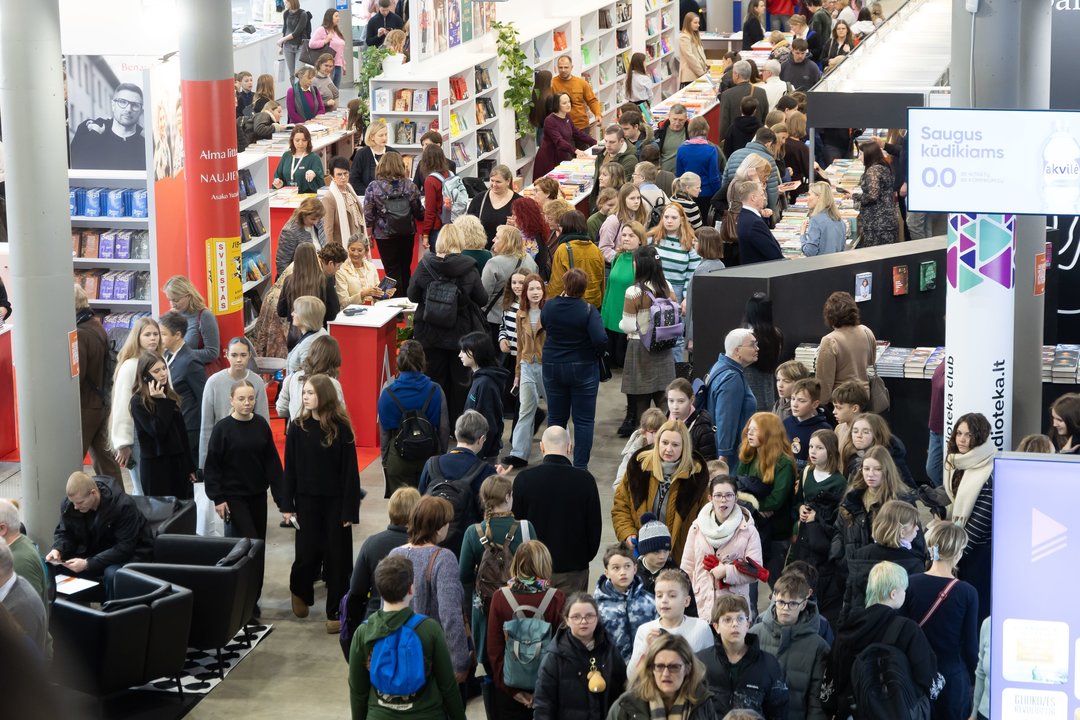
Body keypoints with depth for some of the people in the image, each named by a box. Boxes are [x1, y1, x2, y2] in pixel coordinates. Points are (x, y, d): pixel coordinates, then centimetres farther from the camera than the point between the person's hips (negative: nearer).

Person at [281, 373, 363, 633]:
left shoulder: (341, 428, -7)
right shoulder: (297, 427, -2)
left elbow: (350, 470, -6)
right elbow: (290, 468, 1)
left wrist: (350, 509, -10)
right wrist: (287, 505, -4)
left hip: (335, 501, -1)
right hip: (307, 500, 1)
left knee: (337, 557, 2)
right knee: (308, 553, 4)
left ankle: (335, 613, 12)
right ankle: (299, 591, 35)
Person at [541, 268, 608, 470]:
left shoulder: (549, 306, -8)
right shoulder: (588, 310, -18)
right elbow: (601, 339, -26)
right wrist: (594, 353, -4)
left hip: (552, 368, 3)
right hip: (582, 368, -3)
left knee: (556, 418, 14)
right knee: (583, 420, 5)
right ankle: (580, 466, 3)